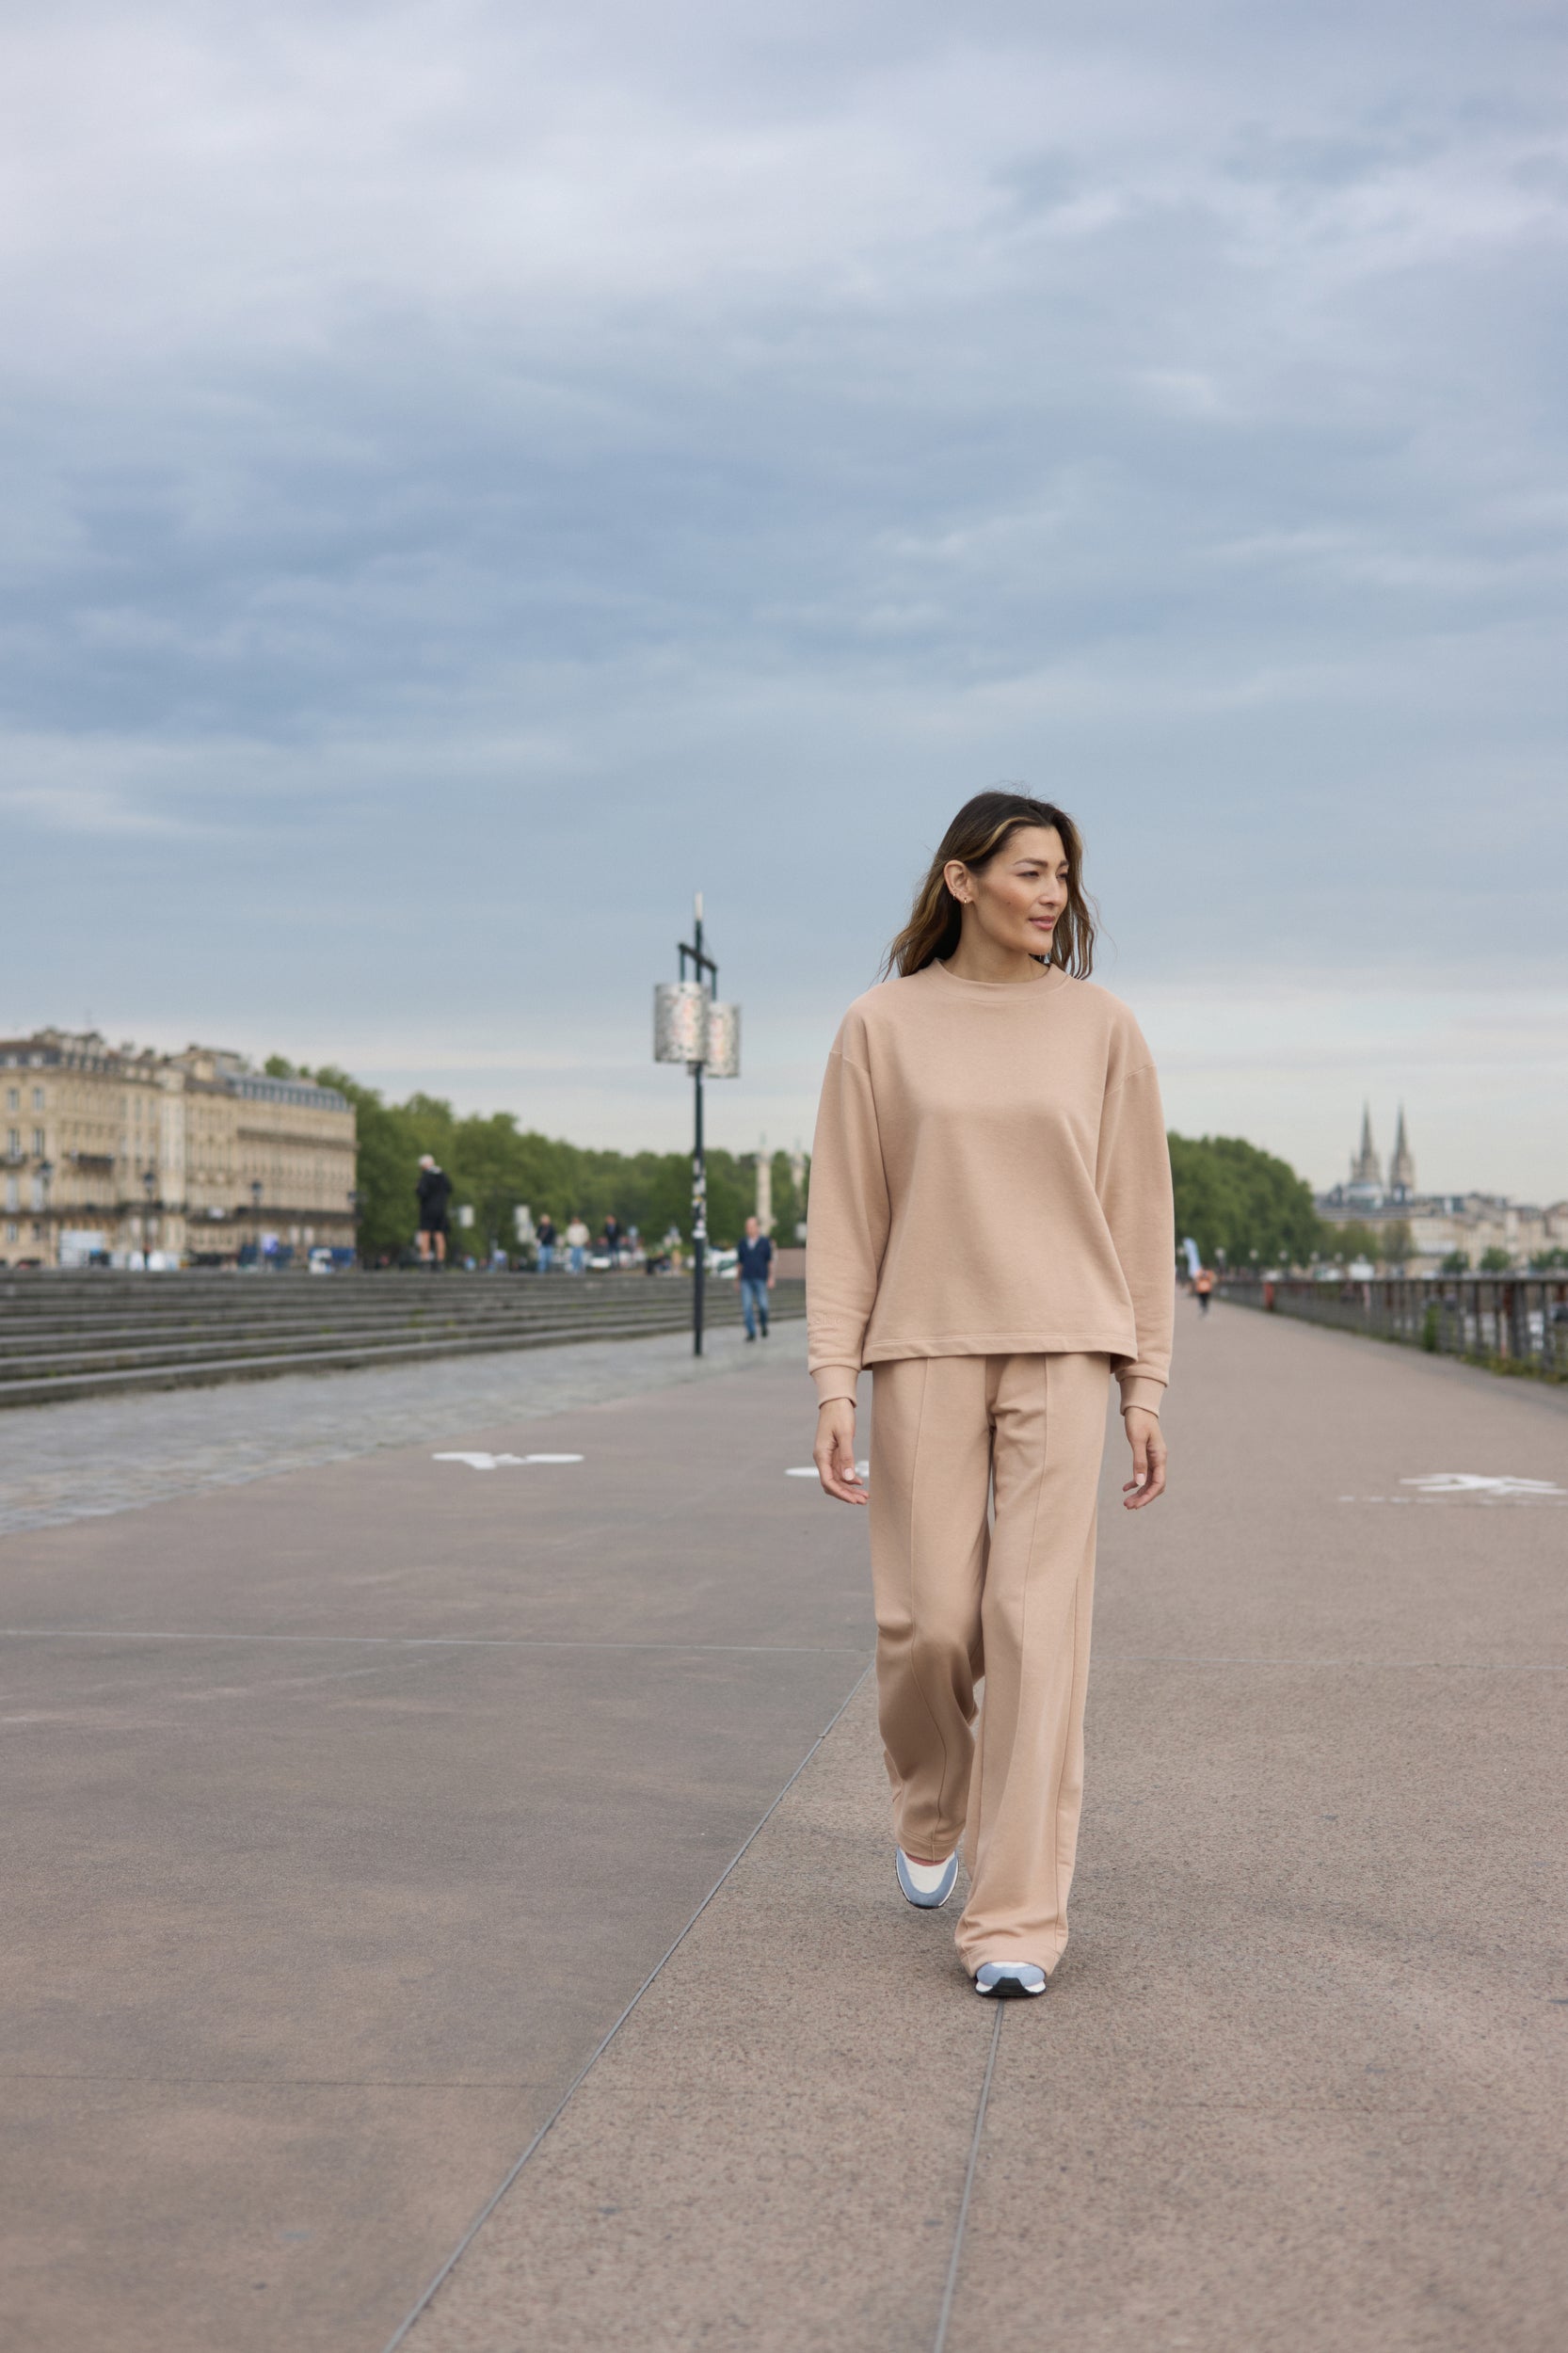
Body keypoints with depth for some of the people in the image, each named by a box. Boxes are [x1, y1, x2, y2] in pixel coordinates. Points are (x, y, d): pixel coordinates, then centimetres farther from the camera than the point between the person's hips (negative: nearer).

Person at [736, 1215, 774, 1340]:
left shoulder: (764, 1241, 2)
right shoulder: (743, 1242, 9)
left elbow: (770, 1261, 3)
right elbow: (739, 1261, 13)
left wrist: (771, 1278, -4)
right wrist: (738, 1278, 10)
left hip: (760, 1278, -2)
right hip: (746, 1279, 2)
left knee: (762, 1305, -5)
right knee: (747, 1306, -7)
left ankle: (764, 1324, 23)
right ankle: (751, 1332, -4)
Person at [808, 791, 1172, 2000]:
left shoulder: (1100, 1026, 5)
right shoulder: (881, 1027, 2)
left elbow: (1139, 1211, 7)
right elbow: (845, 1215, 2)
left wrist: (1146, 1386, 4)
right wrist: (833, 1383, -5)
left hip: (1062, 1355, 0)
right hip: (926, 1354, 0)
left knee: (1039, 1627, -7)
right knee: (927, 1623, 1)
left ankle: (1016, 1921, -2)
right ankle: (931, 1806, 34)